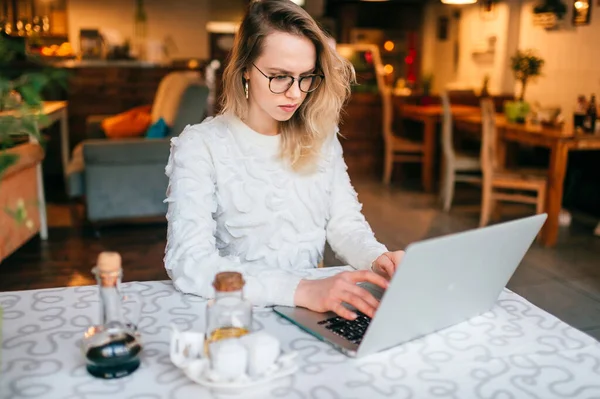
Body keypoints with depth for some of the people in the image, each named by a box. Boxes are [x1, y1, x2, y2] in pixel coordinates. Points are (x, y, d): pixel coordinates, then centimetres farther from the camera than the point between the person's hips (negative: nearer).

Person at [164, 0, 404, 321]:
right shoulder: (200, 146, -11)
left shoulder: (321, 138, 6)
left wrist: (377, 258, -15)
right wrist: (300, 290, -32)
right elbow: (188, 262, -22)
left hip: (314, 315, 3)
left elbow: (345, 223, 7)